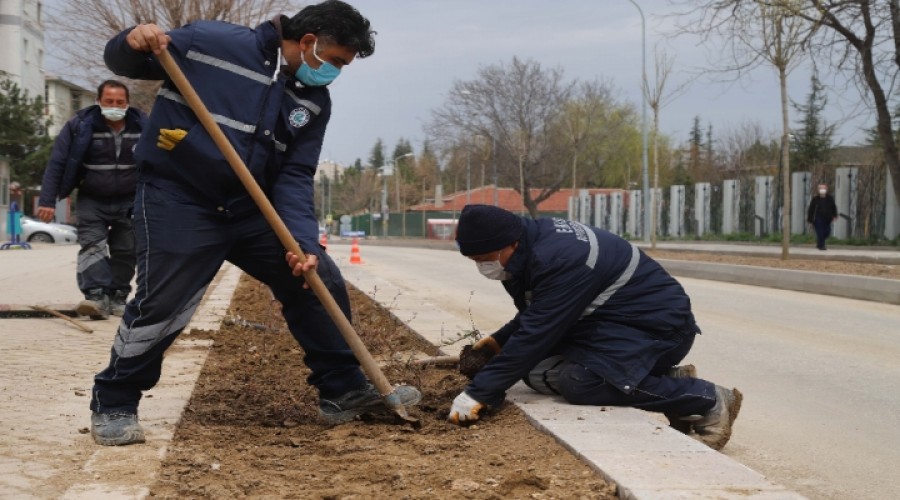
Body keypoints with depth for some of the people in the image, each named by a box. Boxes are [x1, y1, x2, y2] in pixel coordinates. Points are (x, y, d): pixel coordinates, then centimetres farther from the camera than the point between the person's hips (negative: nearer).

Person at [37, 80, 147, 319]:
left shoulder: (142, 126, -4)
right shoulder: (80, 126, -11)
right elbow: (56, 163, -9)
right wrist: (47, 201, -14)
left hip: (129, 202, 2)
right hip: (91, 201, -2)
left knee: (125, 252, 4)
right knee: (92, 245, -17)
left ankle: (118, 298, 16)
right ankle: (96, 297, -27)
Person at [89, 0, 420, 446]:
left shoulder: (314, 101, 3)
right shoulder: (210, 42, -12)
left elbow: (295, 177, -1)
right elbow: (123, 63, -4)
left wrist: (303, 241, -16)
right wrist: (133, 43, -29)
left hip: (252, 209, 6)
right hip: (178, 200, -6)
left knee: (320, 280, 4)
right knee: (161, 305, -14)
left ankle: (343, 391, 17)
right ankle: (113, 405, 9)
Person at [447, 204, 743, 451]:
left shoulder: (558, 259, -28)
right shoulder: (535, 241, 1)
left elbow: (536, 334, -30)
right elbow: (536, 317, 16)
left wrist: (479, 393, -28)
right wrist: (499, 340, 2)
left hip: (658, 321, -10)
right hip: (610, 319, 10)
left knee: (579, 381, -29)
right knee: (538, 371, -3)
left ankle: (709, 401, -13)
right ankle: (668, 382, 5)